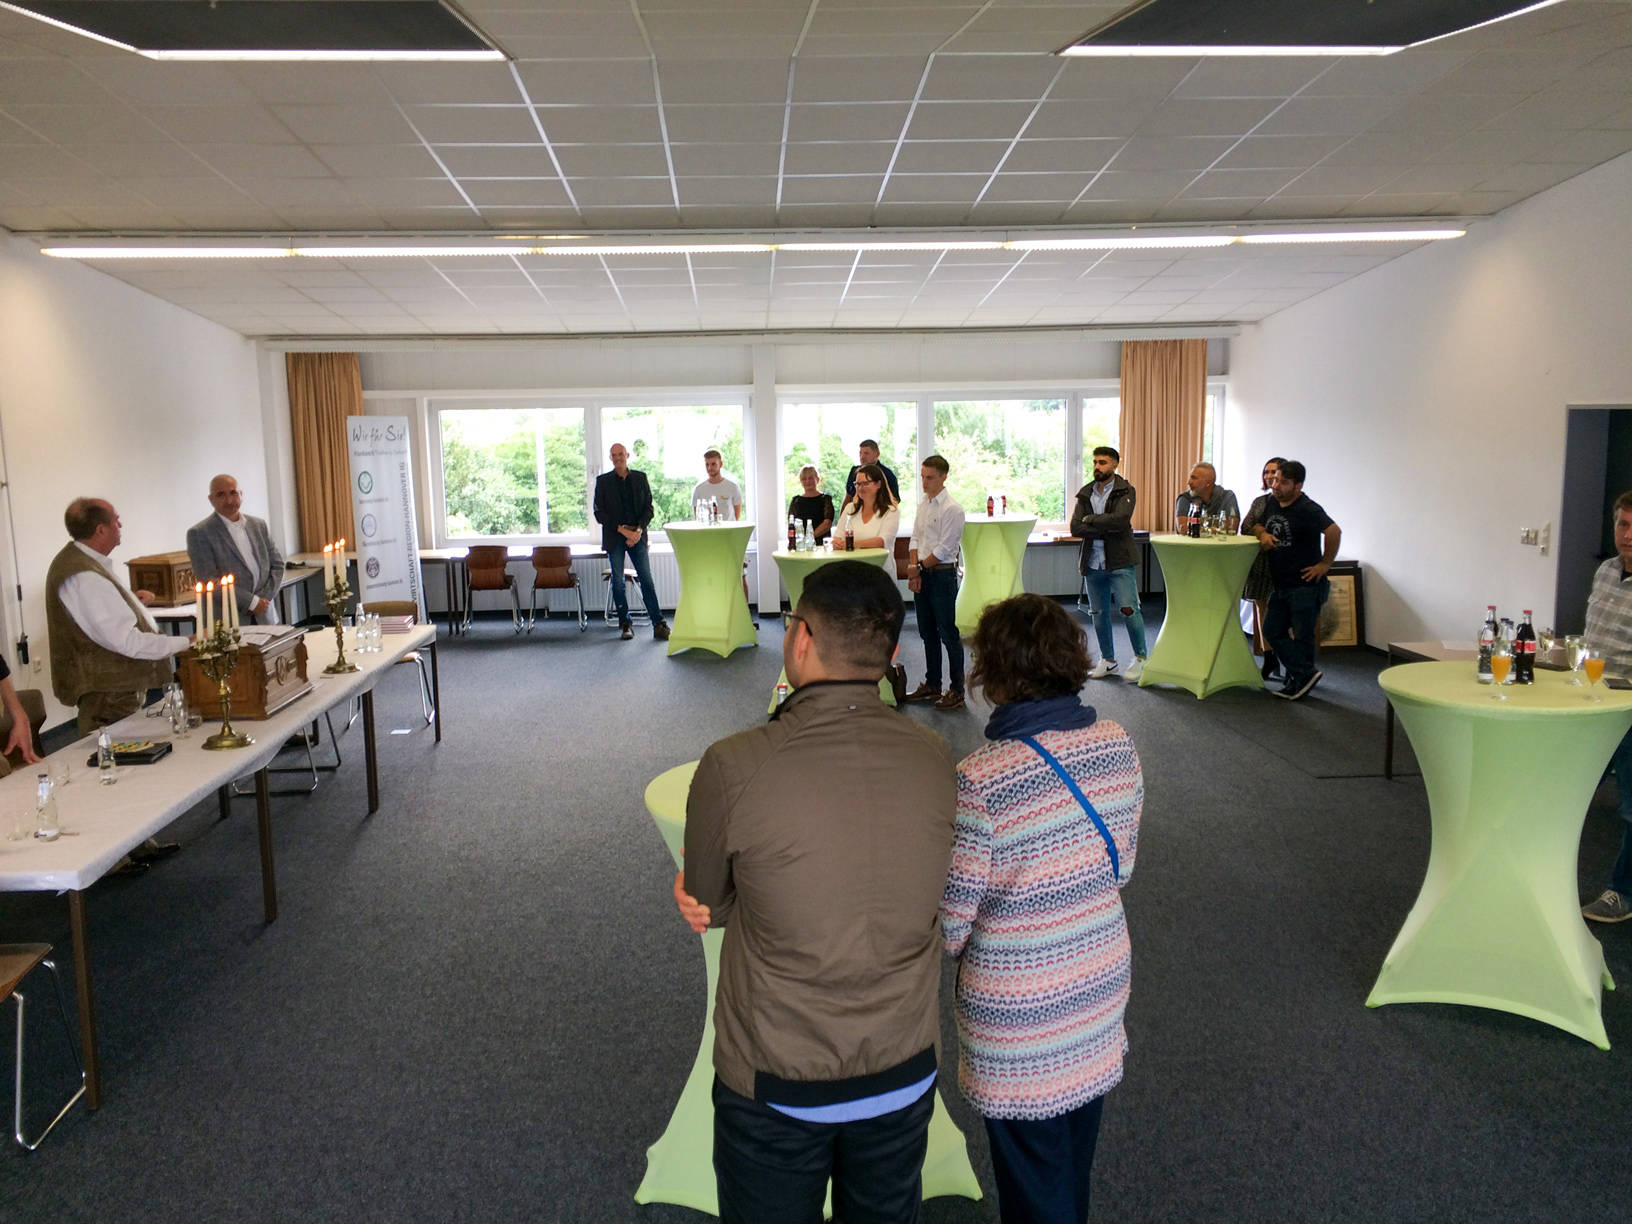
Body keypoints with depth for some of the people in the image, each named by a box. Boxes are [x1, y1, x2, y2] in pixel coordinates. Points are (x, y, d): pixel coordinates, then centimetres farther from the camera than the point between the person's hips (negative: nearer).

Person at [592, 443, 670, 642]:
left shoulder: (640, 478, 8)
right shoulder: (603, 481, 3)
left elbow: (649, 508, 6)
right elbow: (599, 513, -2)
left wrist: (638, 530, -10)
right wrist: (622, 530, -11)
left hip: (637, 535, 1)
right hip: (614, 537, -1)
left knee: (647, 580, -2)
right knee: (618, 582, 1)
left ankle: (659, 625, -1)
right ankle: (626, 625, 9)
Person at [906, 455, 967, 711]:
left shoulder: (952, 509, -13)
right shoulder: (923, 504, 12)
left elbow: (944, 549, -16)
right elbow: (915, 539, 13)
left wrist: (919, 567, -11)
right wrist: (913, 569, -1)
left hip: (943, 574, -8)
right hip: (923, 574, 8)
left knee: (948, 633, -3)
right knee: (927, 633, 14)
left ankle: (957, 690, 5)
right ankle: (932, 686, 25)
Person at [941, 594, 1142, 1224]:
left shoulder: (979, 782, -28)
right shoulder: (1118, 746, -8)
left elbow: (950, 922, -18)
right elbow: (1120, 867, 5)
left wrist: (946, 947, 3)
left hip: (1019, 1010, -6)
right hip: (1102, 982, 6)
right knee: (1076, 1164, 27)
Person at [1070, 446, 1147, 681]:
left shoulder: (1125, 491, -2)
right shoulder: (1085, 494, 11)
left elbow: (1120, 520, -20)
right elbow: (1075, 528, -2)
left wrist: (1091, 519, -8)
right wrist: (1107, 527, -13)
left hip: (1119, 561, -5)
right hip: (1093, 563, 5)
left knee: (1129, 609, -9)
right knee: (1099, 613, 10)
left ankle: (1140, 658, 8)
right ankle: (1107, 659, 24)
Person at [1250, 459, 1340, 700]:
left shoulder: (1307, 509, -17)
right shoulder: (1272, 504, 9)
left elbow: (1334, 531, -28)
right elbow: (1255, 525, 22)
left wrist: (1325, 564, -21)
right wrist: (1262, 533, -1)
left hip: (1305, 585, -9)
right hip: (1280, 585, 9)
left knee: (1302, 635, -1)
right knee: (1273, 630, 8)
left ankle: (1300, 679, 11)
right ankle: (1306, 674, 13)